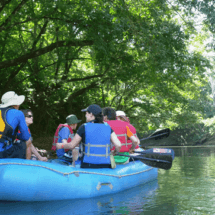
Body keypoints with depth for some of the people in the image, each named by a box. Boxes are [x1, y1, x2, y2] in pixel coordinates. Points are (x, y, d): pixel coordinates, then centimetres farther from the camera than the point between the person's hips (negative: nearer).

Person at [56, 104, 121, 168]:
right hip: (105, 165, 2)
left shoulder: (84, 127, -5)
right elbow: (118, 145, -6)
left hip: (88, 166, -2)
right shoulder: (107, 127, 2)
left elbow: (72, 145, 2)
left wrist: (61, 145, 21)